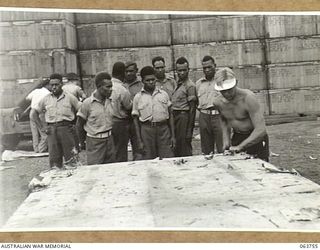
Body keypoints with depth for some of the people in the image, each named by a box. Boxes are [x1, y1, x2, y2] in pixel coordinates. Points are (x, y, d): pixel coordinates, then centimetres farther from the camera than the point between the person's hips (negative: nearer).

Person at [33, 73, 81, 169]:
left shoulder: (69, 98, 2)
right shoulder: (46, 99, 8)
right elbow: (36, 112, 16)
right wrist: (41, 127, 8)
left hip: (66, 128, -2)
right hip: (51, 130, 2)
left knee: (70, 157, -3)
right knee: (54, 158, 5)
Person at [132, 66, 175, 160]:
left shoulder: (164, 94, 10)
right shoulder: (138, 97, 5)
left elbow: (170, 115, 12)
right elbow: (136, 120, 6)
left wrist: (173, 136, 6)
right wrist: (139, 141, 0)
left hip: (163, 128, 1)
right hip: (147, 130, -1)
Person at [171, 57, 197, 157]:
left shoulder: (190, 86, -8)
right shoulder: (177, 84, 14)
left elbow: (192, 109, -12)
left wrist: (189, 130, -15)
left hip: (184, 117, -8)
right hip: (174, 116, 8)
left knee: (185, 151, -4)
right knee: (176, 148, 12)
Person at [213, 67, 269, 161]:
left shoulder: (248, 98, -25)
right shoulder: (218, 103, -6)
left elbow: (261, 130, -30)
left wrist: (240, 147, -32)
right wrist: (226, 139, 3)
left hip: (255, 139, -5)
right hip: (236, 138, 5)